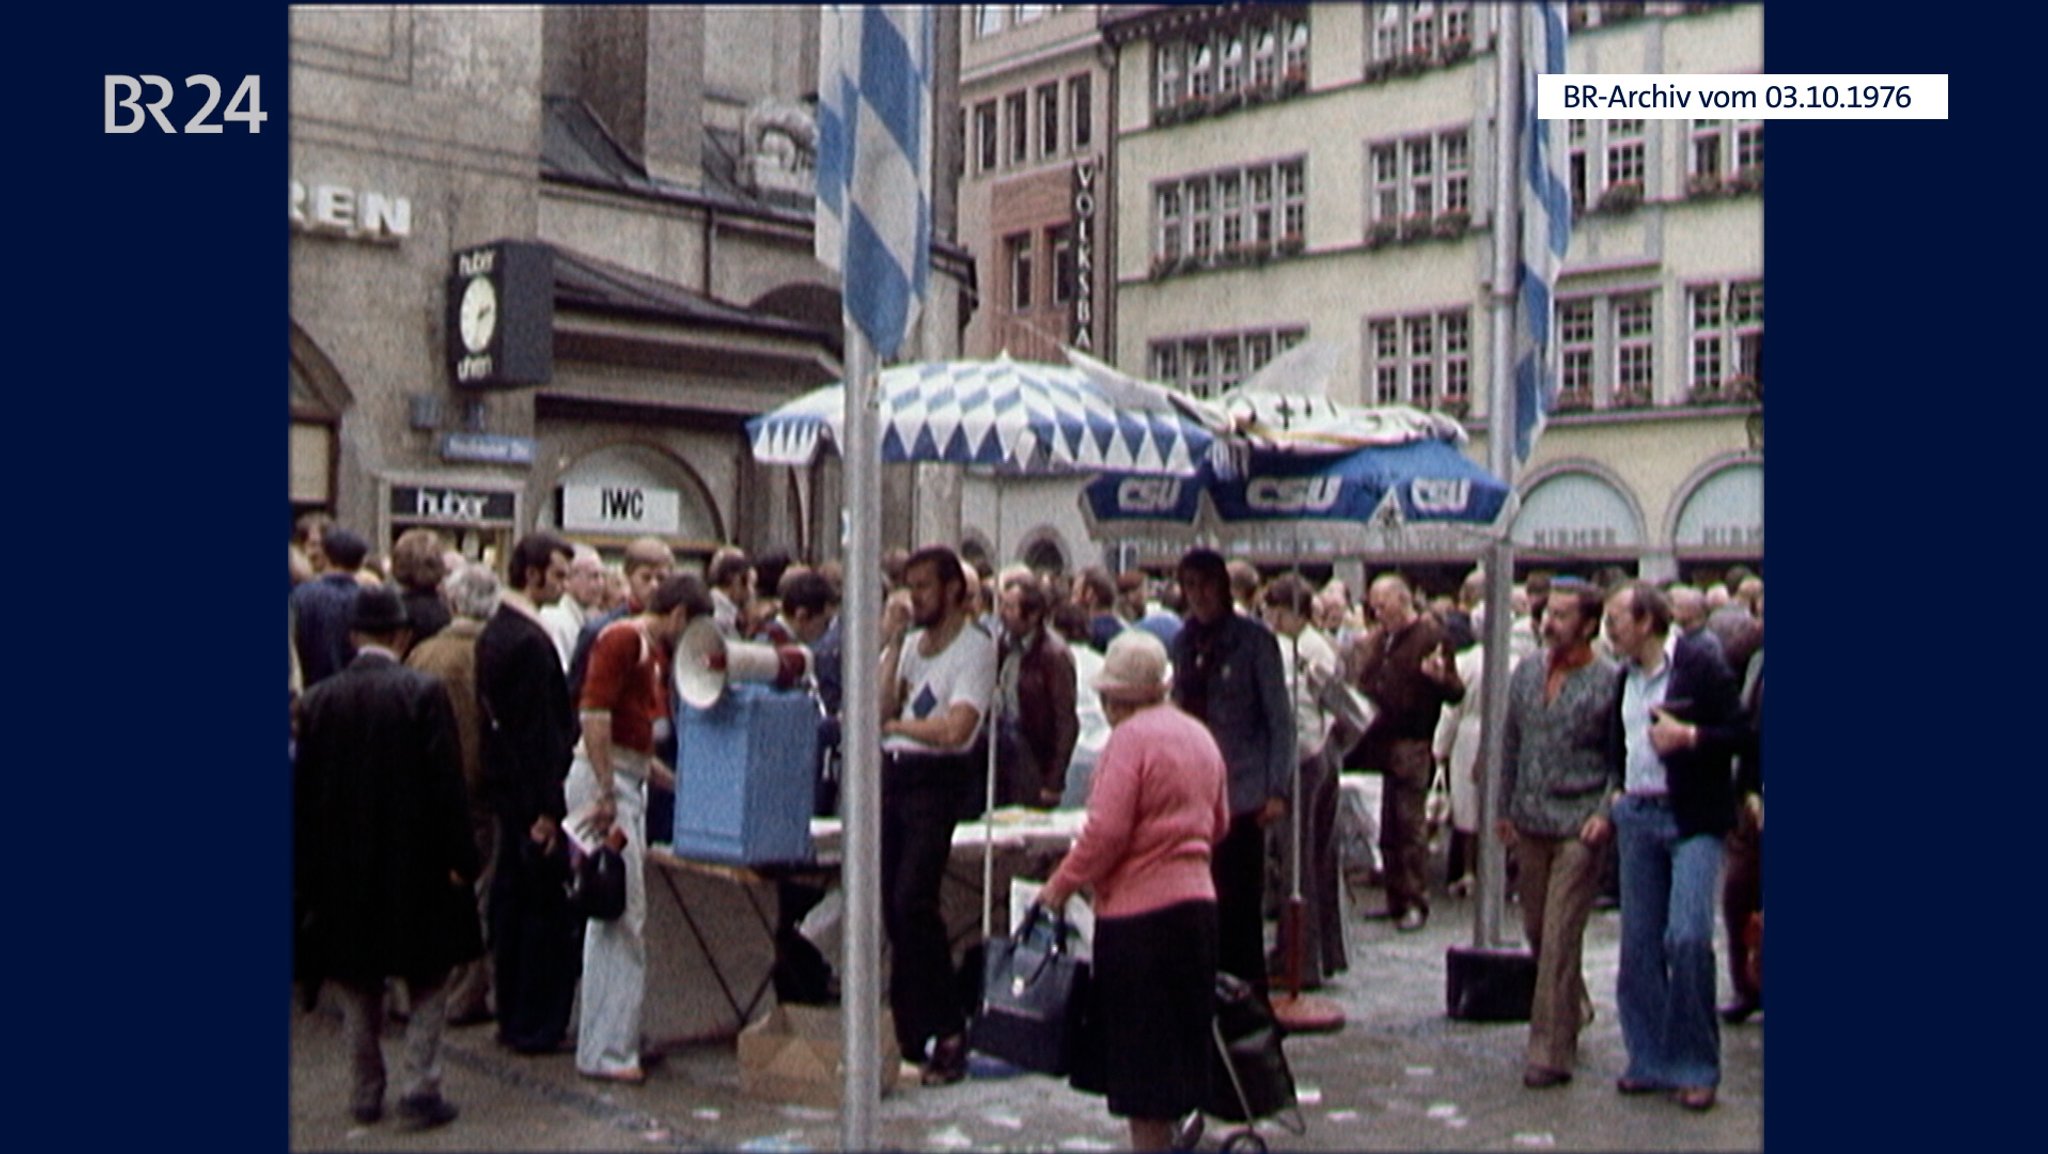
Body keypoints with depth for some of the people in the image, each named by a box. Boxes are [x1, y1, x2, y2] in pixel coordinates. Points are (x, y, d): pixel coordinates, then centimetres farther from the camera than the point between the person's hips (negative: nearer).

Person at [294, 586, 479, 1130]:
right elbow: (447, 784, -13)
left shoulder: (318, 700, -2)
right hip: (415, 862, -3)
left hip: (343, 867, 3)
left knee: (358, 988, 15)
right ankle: (420, 1093, 5)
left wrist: (307, 869, 10)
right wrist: (458, 857, -6)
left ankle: (364, 1095, 20)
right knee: (428, 984, 9)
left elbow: (304, 791, 3)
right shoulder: (424, 693, -12)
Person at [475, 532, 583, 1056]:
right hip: (534, 789, -10)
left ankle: (513, 1015, 24)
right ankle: (537, 1025, 4)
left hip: (504, 783, 10)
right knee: (550, 908, -2)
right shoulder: (529, 640, -19)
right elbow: (538, 731, -21)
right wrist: (546, 809, -19)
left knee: (512, 897, 15)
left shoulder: (494, 631, 11)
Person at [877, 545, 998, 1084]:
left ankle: (947, 1034, -6)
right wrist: (892, 644, 0)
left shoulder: (975, 648, -6)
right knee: (891, 904, 6)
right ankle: (908, 1029, 15)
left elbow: (955, 730, -17)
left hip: (937, 780, -7)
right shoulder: (912, 642, 16)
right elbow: (881, 707, 5)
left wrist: (896, 724, -4)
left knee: (913, 901, -16)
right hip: (891, 774, 7)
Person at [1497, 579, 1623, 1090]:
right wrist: (1503, 809, 13)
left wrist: (1606, 812, -13)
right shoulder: (1527, 671, 7)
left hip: (1579, 826, -5)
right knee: (1536, 931, 16)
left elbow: (1623, 758, -3)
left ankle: (1551, 1051, 0)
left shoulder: (1610, 681, -7)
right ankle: (1574, 1009, 39)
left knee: (1560, 939, -6)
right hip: (1529, 823, 6)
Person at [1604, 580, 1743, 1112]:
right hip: (1638, 818, 7)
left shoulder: (1700, 666, -8)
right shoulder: (1627, 676, 13)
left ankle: (1696, 1067, 1)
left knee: (1687, 938, -13)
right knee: (1639, 943, 7)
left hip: (1692, 821, -7)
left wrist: (1690, 737, -20)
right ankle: (1651, 1061, 18)